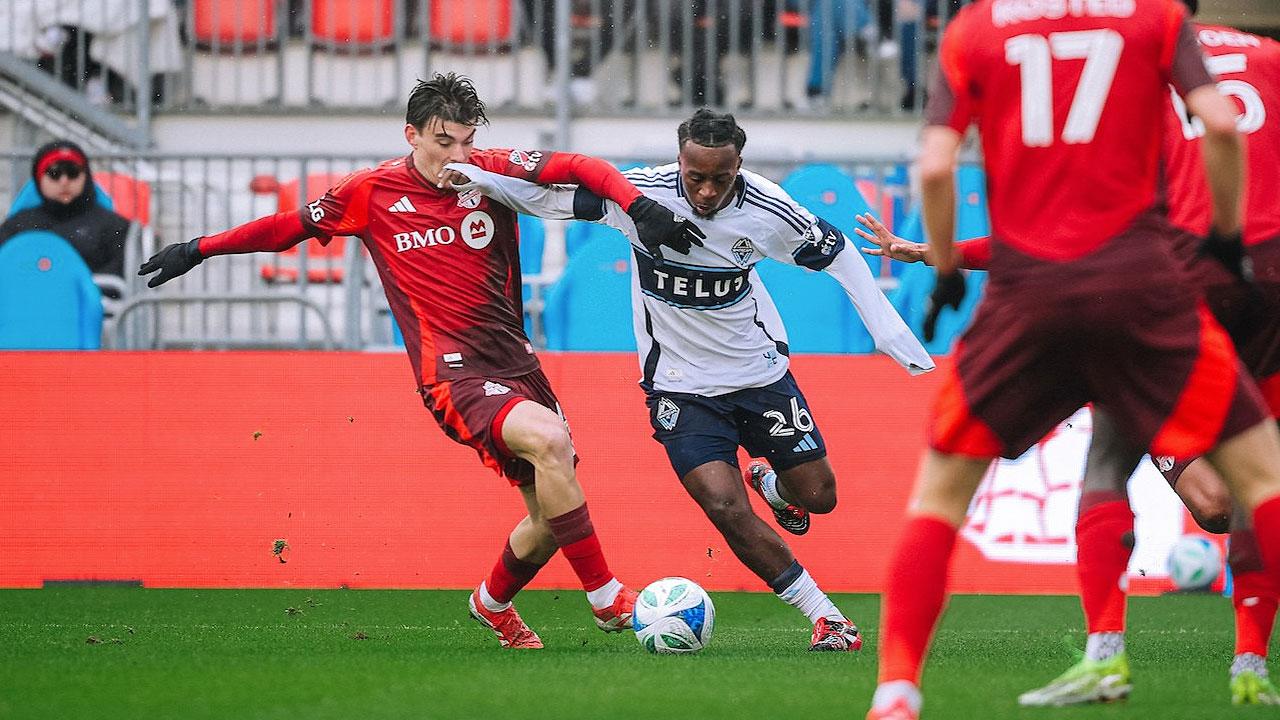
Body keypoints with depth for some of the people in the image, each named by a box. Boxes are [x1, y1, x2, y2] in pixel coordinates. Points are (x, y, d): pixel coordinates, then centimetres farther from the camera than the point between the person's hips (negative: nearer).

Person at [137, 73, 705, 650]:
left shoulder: (492, 171, 2)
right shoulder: (374, 193, -1)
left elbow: (582, 168, -3)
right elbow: (288, 227, 13)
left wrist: (641, 208, -21)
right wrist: (200, 250, 16)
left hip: (515, 361, 5)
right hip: (453, 374, -5)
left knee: (553, 517, 5)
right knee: (549, 438, -31)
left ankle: (493, 603, 38)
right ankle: (606, 598, -23)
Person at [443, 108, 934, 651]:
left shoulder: (765, 208, -16)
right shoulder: (641, 193, -21)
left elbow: (836, 254, 0)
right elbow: (550, 196, -16)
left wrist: (890, 332, -3)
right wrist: (482, 177, -34)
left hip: (761, 372, 2)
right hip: (681, 387, -2)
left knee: (817, 495, 4)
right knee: (725, 506, -19)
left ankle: (769, 484, 43)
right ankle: (824, 615, -3)